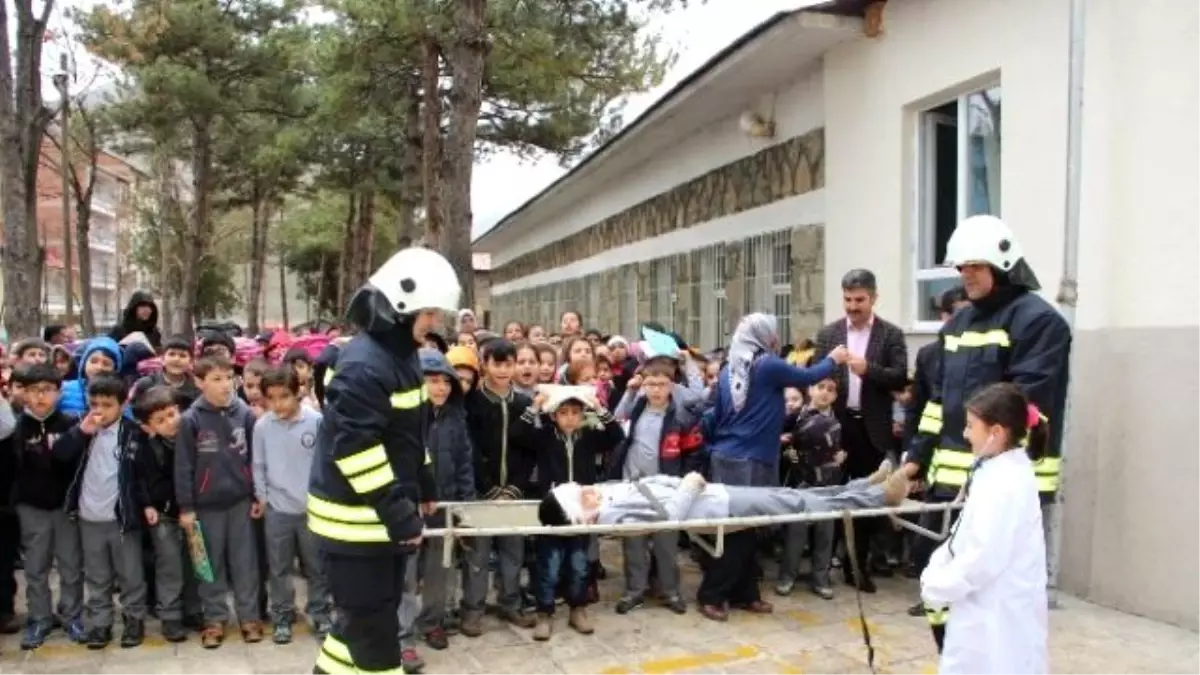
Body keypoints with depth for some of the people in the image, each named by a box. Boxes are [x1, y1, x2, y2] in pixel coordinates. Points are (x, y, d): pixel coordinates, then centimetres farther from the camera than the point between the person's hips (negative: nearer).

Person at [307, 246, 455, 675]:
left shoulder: (400, 353, 9)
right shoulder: (365, 366, -23)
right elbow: (355, 449, -26)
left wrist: (423, 486, 20)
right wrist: (399, 514, -24)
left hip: (385, 510, 10)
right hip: (356, 515, -10)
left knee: (368, 610, 19)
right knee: (373, 620, 2)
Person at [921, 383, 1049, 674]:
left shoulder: (1007, 483, -23)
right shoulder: (998, 472, 9)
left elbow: (985, 557, -26)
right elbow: (967, 536, 15)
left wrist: (937, 588, -16)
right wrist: (934, 571, 4)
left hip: (1000, 613, -10)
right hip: (987, 608, 10)